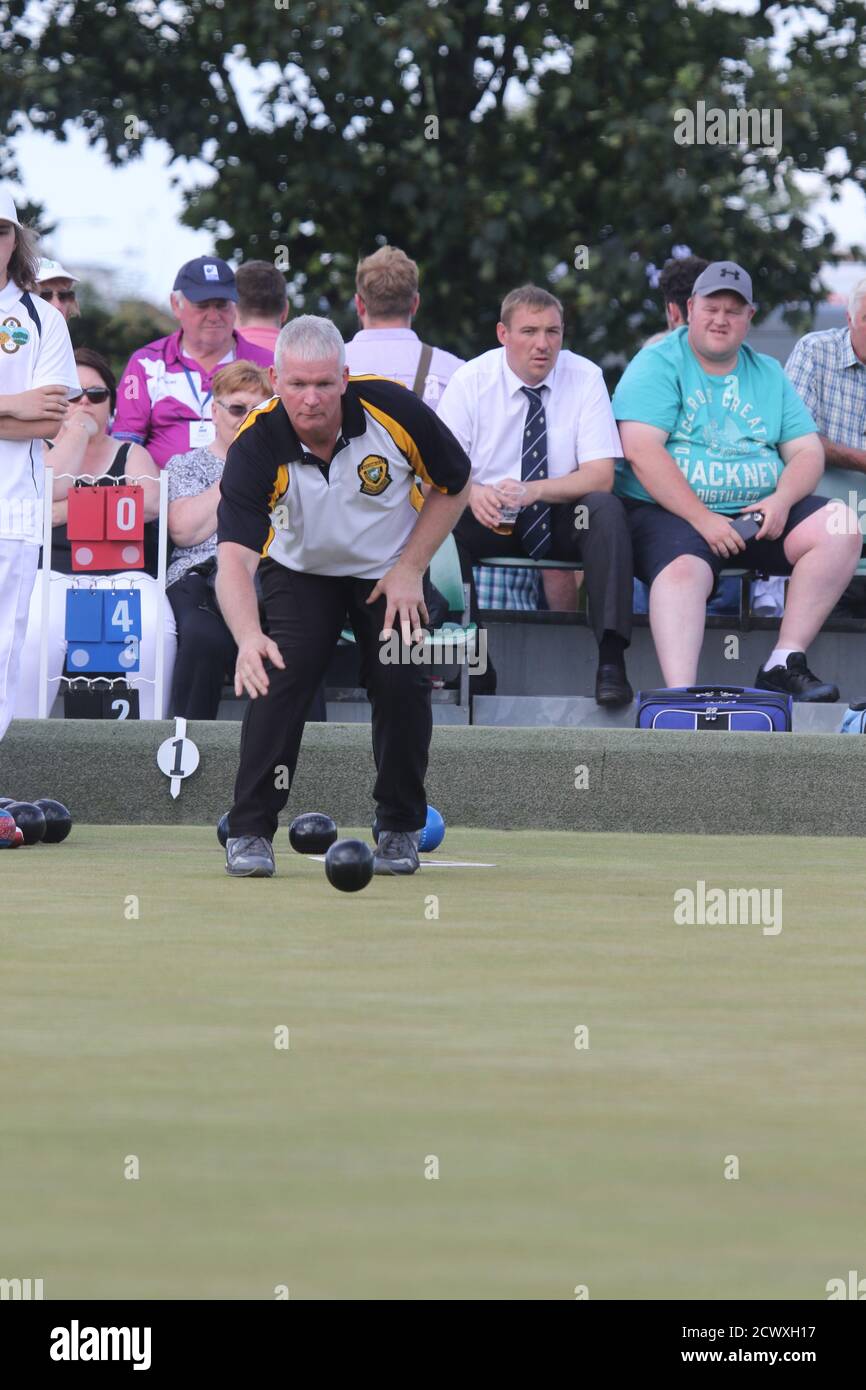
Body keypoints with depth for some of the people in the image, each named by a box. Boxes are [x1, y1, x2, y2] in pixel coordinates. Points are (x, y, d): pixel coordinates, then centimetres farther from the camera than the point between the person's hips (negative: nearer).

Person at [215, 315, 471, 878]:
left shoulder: (394, 409, -27)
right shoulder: (257, 446, -30)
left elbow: (455, 485, -8)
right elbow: (235, 557, -37)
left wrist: (411, 568, -14)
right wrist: (249, 637, -55)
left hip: (390, 571, 1)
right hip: (301, 572, -1)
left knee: (402, 683, -14)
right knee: (280, 677, -21)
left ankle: (402, 828, 8)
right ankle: (250, 831, -10)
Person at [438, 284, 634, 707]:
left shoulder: (585, 378, -6)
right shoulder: (471, 381, -5)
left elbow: (600, 477, -13)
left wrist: (534, 490, -31)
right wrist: (472, 492, -34)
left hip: (562, 524, 0)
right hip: (488, 518, 0)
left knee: (606, 507, -32)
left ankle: (611, 659, -39)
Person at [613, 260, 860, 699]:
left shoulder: (768, 374, 18)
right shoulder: (657, 365, 1)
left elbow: (808, 452, 13)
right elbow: (641, 452, -12)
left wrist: (781, 500, -11)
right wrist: (703, 519, -19)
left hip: (757, 513, 5)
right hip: (670, 513, -5)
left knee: (838, 529, -18)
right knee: (683, 569, -37)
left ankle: (785, 663, -18)